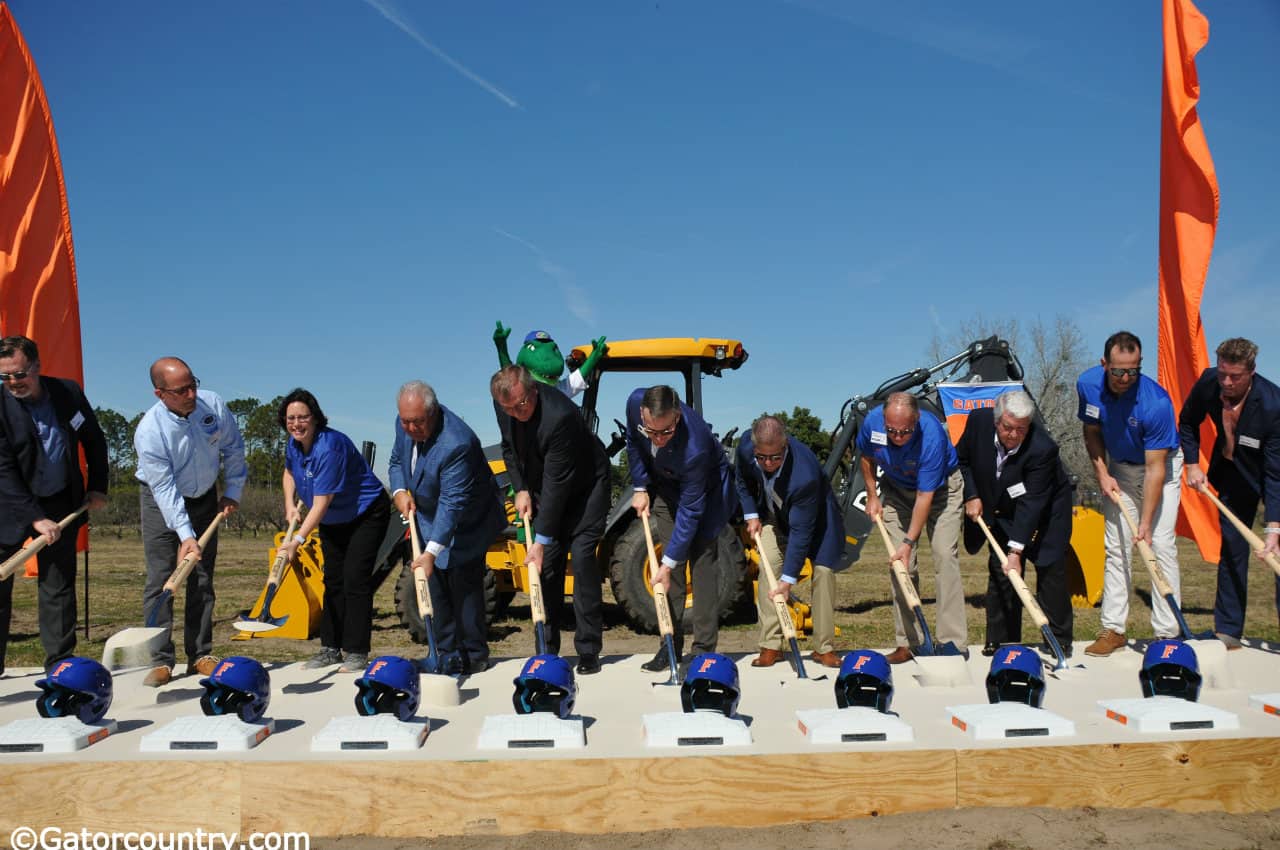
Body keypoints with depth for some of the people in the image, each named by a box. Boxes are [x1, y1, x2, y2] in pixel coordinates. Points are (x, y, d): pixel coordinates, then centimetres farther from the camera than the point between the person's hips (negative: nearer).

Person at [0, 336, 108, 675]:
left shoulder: (68, 392, -4)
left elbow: (94, 441, 11)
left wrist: (97, 487, 8)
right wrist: (35, 518, -22)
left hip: (61, 502, 2)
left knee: (58, 584, 5)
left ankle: (59, 664, 13)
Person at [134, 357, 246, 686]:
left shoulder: (213, 405, -19)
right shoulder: (149, 431, -28)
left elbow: (233, 448, -1)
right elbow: (165, 489, -26)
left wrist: (233, 491, 0)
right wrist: (185, 535, -30)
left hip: (204, 498, 4)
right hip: (160, 500, -3)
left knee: (203, 578, 5)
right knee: (160, 579, -8)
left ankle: (200, 655, 12)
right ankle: (161, 661, -2)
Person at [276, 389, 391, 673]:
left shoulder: (329, 447, -31)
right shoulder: (294, 443, -5)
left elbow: (322, 502, -33)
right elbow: (290, 471, 19)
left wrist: (297, 540, -36)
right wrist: (290, 504, 3)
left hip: (366, 514, -8)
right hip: (333, 521, 8)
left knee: (355, 580, -13)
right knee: (332, 581, 10)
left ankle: (356, 652, -7)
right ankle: (331, 648, 17)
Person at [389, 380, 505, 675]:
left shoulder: (455, 444, -34)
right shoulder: (405, 425, -9)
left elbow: (452, 504, -35)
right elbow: (397, 460, 10)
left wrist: (432, 552, -39)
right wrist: (399, 491, -11)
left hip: (465, 526, -8)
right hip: (429, 520, 8)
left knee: (464, 586, -6)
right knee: (435, 588, 10)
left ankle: (473, 656, 8)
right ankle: (448, 653, 20)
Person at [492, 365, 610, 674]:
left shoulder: (559, 416, -36)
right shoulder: (504, 405, -14)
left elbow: (557, 483, -33)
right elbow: (509, 447, 7)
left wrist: (541, 540, -31)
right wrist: (520, 489, -7)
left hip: (585, 486, -6)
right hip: (543, 489, 6)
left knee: (582, 558, -15)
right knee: (546, 564, 1)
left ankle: (588, 650, -7)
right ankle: (548, 647, 9)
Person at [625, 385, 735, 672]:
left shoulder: (695, 447, -42)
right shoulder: (635, 402, -28)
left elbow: (690, 510, -33)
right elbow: (633, 442, -3)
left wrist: (669, 562, -29)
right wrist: (640, 488, -4)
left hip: (706, 488, -5)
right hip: (665, 484, 5)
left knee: (701, 561, -9)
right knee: (671, 556, 1)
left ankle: (703, 649, -3)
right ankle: (671, 645, 5)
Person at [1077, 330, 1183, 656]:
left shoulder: (1156, 402, -32)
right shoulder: (1088, 384, -18)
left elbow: (1155, 469, -30)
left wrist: (1145, 524, -31)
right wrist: (1102, 474, -10)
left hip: (1162, 465, -4)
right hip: (1119, 468, 4)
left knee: (1161, 545, -12)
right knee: (1116, 547, 0)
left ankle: (1167, 633, -7)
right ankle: (1113, 629, 4)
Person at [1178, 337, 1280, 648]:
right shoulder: (1207, 383, -20)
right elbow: (1188, 422, 4)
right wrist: (1192, 464, -4)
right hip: (1233, 474, 4)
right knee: (1231, 548, 6)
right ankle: (1228, 631, 12)